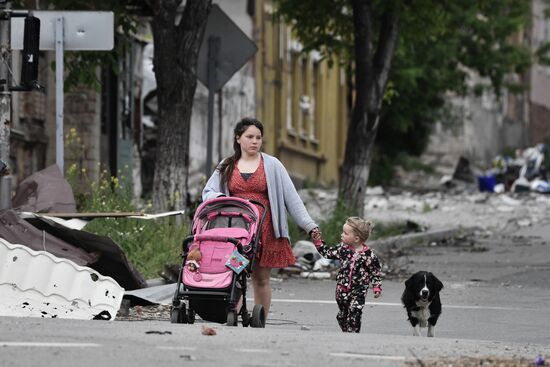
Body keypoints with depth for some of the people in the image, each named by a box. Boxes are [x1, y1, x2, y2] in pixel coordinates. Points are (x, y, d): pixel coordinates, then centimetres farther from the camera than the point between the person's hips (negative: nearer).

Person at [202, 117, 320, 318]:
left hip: (264, 231, 0)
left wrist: (309, 225, -3)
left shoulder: (272, 165, 8)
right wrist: (218, 198, -12)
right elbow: (208, 192, 13)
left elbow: (291, 197, 5)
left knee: (261, 279, 3)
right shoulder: (226, 167, 12)